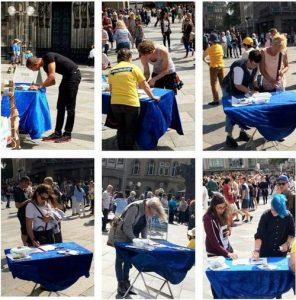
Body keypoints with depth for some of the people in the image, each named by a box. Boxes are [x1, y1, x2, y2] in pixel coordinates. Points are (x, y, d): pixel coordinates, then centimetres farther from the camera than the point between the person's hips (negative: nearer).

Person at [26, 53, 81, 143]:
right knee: (60, 106, 8)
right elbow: (52, 81, 13)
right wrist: (39, 85, 2)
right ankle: (57, 133, 12)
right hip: (66, 76, 10)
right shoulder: (45, 66, 9)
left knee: (69, 107, -7)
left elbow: (52, 77, -23)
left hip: (74, 75, -10)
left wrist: (40, 86, -15)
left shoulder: (48, 57, -18)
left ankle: (67, 135, -1)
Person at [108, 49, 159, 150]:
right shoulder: (133, 67, 2)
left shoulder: (112, 70, 9)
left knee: (121, 129, 18)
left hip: (115, 103, 4)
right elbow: (145, 86, 6)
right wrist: (152, 97, 19)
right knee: (131, 130, 11)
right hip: (131, 104, -3)